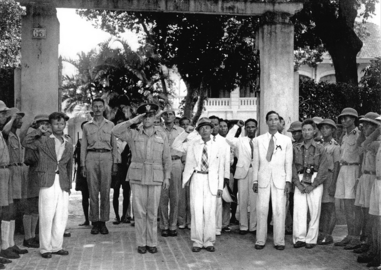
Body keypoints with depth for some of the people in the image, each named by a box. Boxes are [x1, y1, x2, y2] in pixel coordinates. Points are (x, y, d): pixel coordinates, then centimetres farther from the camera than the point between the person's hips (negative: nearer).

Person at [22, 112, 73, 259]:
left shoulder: (68, 143, 14)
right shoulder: (43, 140, 4)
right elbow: (26, 142, -8)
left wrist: (69, 184, 17)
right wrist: (39, 131, -10)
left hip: (63, 183, 4)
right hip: (48, 182, -4)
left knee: (61, 216, 5)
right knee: (47, 215, -2)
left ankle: (56, 246, 17)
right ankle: (45, 248, 8)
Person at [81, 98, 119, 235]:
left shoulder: (110, 125, 13)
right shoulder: (87, 126, 13)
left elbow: (114, 145, 12)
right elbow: (83, 146, 12)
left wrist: (115, 162, 3)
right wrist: (83, 165, 5)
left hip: (106, 157, 0)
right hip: (91, 157, 0)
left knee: (105, 191, -2)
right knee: (93, 191, -1)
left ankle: (103, 222, 4)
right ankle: (95, 222, 4)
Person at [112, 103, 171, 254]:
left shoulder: (162, 136, 8)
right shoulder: (133, 135, 6)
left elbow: (167, 158, 8)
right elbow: (115, 131, -8)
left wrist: (167, 176, 2)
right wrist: (133, 121, -8)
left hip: (155, 178, 0)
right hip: (137, 177, 0)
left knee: (152, 212, 4)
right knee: (139, 211, 2)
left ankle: (152, 243, 15)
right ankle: (141, 243, 12)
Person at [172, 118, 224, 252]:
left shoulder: (219, 148, 6)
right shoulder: (192, 144, 8)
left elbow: (221, 169, 6)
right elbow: (175, 146, 4)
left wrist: (220, 187, 2)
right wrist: (185, 133, -4)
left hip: (211, 181, 0)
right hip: (196, 179, 1)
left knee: (210, 212, 1)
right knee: (196, 210, 0)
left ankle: (209, 242, 11)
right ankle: (197, 241, 10)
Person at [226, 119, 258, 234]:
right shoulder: (240, 141, 7)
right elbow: (229, 139, -12)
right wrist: (237, 126, -7)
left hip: (256, 173, 0)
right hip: (243, 172, 0)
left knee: (255, 201, 2)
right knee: (242, 200, 4)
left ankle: (253, 226, 12)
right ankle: (243, 226, 12)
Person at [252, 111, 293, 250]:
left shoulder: (286, 140, 7)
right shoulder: (258, 140, 7)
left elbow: (288, 163, 6)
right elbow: (256, 162, 7)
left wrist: (288, 181, -1)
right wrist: (255, 180, 2)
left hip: (279, 179, 0)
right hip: (263, 179, 0)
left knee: (279, 211, -2)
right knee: (261, 210, 0)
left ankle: (279, 241, 7)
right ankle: (260, 240, 8)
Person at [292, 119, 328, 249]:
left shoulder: (320, 149, 4)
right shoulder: (296, 148, 9)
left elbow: (323, 170, -1)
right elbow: (293, 166, 6)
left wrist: (312, 186, -9)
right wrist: (298, 184, -6)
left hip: (315, 183, -1)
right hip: (300, 183, 1)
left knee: (314, 212, -1)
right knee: (299, 210, -7)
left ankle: (311, 239, 7)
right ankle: (299, 238, -2)